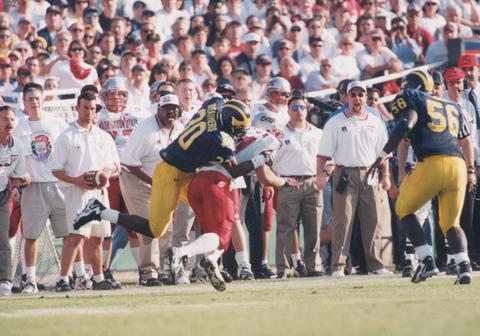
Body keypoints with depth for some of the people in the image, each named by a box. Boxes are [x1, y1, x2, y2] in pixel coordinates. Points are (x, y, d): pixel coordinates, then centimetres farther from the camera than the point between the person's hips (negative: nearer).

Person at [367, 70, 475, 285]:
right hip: (458, 165, 5)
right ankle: (463, 265, -9)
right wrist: (470, 171, 44)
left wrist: (382, 155, -8)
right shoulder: (453, 107, 29)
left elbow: (406, 125, -6)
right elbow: (466, 142, 33)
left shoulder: (411, 98, 12)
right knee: (451, 223, 16)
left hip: (431, 163, -5)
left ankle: (427, 261, 1)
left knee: (404, 209, 15)